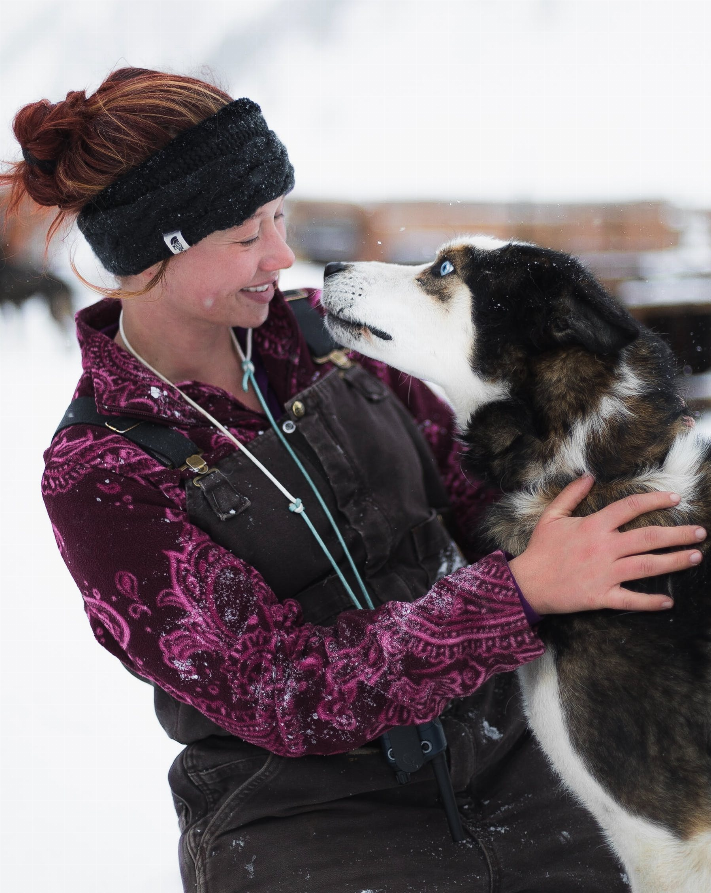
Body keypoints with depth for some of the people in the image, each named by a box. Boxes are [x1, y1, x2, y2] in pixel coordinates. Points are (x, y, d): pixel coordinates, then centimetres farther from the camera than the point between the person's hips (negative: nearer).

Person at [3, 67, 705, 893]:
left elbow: (472, 483, 7)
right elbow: (294, 695, -16)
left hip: (496, 756, 5)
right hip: (301, 818, -5)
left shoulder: (313, 331, 5)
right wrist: (522, 592, -23)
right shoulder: (98, 477, -11)